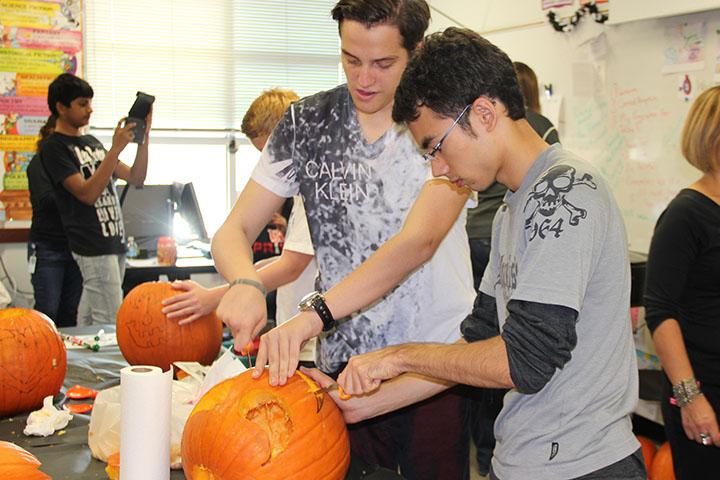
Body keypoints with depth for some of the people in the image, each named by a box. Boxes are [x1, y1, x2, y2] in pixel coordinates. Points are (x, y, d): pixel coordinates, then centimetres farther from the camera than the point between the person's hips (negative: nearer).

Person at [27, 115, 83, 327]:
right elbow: (46, 200, -15)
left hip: (74, 244, 5)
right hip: (48, 246, -5)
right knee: (48, 311, -4)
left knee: (70, 313, 7)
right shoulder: (40, 162, -3)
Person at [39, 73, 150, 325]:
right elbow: (87, 193, -17)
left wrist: (144, 138, 3)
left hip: (115, 241, 7)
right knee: (110, 324, -12)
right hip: (93, 247, -7)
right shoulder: (53, 148, -6)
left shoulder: (92, 142, 18)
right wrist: (116, 149, -20)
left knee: (89, 319, 10)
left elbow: (136, 178, 16)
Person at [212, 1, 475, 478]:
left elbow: (418, 241, -24)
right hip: (343, 364, 3)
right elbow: (233, 232, 0)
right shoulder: (307, 123, 1)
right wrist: (245, 284, -24)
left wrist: (313, 315, -34)